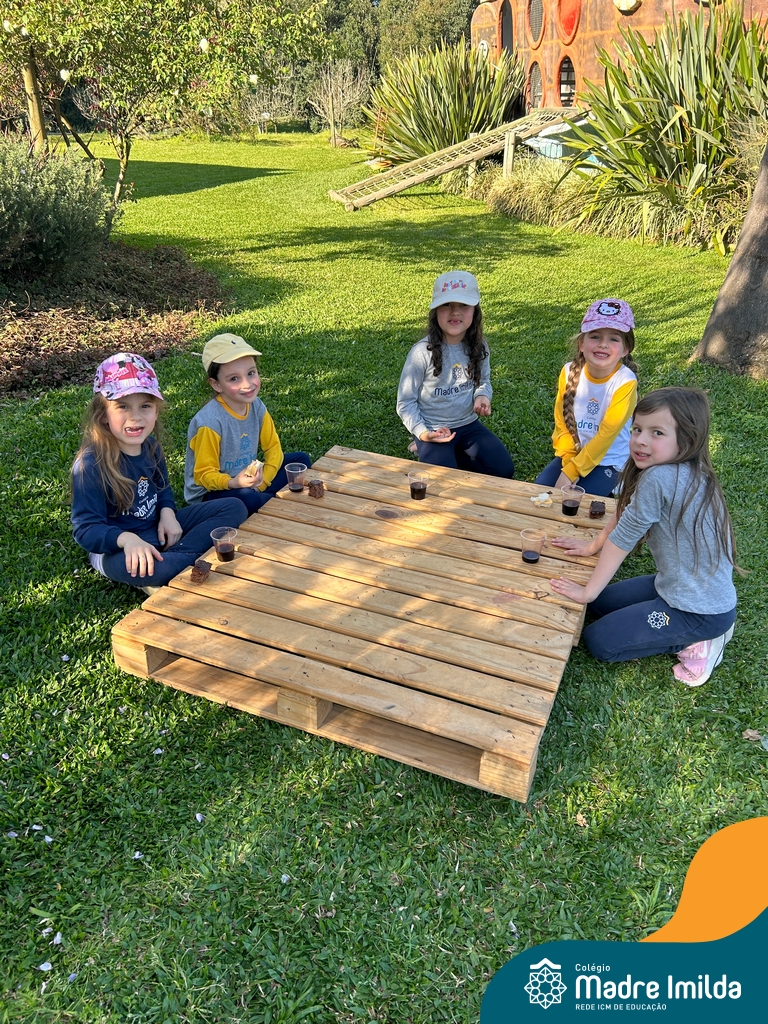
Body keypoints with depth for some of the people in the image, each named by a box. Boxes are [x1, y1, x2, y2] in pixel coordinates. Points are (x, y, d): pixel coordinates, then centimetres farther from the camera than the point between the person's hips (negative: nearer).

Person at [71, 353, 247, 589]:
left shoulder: (150, 445, -3)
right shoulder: (90, 465, -23)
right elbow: (86, 529, -22)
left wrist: (167, 513, -7)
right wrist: (126, 539, -41)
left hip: (157, 529, 7)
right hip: (115, 549, -7)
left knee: (235, 508, -2)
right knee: (132, 566, -44)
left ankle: (174, 558, -16)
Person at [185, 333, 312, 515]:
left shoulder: (256, 406, -7)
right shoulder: (209, 422, -26)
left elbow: (273, 447, 2)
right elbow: (204, 475, -18)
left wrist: (261, 482, -13)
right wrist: (233, 483, -37)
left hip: (249, 482, 7)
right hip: (211, 493, -7)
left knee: (301, 460, -1)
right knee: (248, 500, -37)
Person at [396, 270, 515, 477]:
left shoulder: (478, 347, -5)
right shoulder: (423, 352, -19)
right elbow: (406, 401, -11)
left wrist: (483, 396, -12)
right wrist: (422, 432, -23)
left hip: (468, 424, 4)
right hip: (434, 429, -4)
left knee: (503, 470, -10)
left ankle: (457, 454, 14)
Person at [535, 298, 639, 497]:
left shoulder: (625, 382, -21)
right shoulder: (570, 372, -9)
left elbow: (605, 434, -20)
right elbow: (562, 423, -1)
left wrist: (570, 472, -20)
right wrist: (568, 462, -13)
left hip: (608, 460, -4)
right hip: (573, 454, 4)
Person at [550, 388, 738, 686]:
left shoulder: (659, 479, -29)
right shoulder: (683, 472, -1)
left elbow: (622, 537, -21)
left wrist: (587, 592, -11)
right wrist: (592, 546, 20)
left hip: (699, 611, -9)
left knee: (597, 640, -4)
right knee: (601, 603, 20)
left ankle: (695, 643, 3)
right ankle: (693, 634, 15)